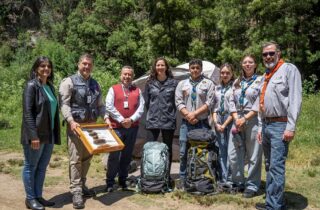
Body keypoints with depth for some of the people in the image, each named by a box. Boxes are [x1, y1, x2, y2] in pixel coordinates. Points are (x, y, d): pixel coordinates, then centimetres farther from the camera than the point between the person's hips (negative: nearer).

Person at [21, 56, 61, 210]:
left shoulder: (50, 86, 12)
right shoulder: (31, 86, -9)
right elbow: (27, 112, -16)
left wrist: (55, 133, 13)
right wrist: (33, 135, -21)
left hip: (49, 134, 7)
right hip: (35, 134, -7)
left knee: (42, 167, 14)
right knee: (30, 166, 7)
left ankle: (38, 196, 27)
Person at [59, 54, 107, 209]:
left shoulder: (95, 84, 16)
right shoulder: (69, 82, -3)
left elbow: (100, 105, 19)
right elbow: (64, 104, -11)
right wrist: (71, 121, -23)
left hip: (92, 125, 6)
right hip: (76, 124, -6)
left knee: (87, 157, 12)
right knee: (75, 158, -5)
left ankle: (82, 185, 26)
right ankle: (76, 191, 0)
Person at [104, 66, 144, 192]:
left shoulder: (137, 91, 12)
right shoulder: (113, 89, 4)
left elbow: (141, 108, 3)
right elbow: (109, 107, -6)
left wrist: (131, 119, -12)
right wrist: (121, 120, -13)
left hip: (132, 127, 3)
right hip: (116, 127, -3)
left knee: (127, 155, 10)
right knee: (114, 156, -3)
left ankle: (123, 181, 22)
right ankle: (110, 183, 8)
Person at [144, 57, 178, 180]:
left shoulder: (173, 83, 1)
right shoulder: (150, 83, 5)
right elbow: (146, 101, 10)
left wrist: (171, 114, 2)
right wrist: (152, 113, 8)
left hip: (168, 121, -1)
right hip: (152, 121, 1)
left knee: (167, 149, 9)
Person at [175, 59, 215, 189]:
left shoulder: (208, 84, 6)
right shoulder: (182, 84, 13)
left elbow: (209, 103, -3)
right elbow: (179, 102, 5)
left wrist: (195, 113, -11)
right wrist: (188, 115, -9)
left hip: (202, 123, -2)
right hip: (186, 123, 2)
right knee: (184, 152, 3)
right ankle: (183, 180, 14)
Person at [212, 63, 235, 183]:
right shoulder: (217, 88, 16)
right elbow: (214, 107, 14)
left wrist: (225, 124, -9)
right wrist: (216, 123, 0)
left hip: (231, 120, -4)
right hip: (218, 120, 5)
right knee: (221, 150, 7)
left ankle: (229, 179, 4)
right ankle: (222, 179, 14)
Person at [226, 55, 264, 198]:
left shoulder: (260, 81, 1)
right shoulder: (237, 82, 16)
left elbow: (260, 103, -8)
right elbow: (231, 101, 10)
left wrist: (245, 118, -14)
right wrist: (236, 118, -4)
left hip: (253, 120, -5)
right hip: (238, 119, 5)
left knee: (253, 155, 1)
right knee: (234, 153, 5)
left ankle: (252, 186, 13)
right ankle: (238, 182, 20)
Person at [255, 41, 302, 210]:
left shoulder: (289, 69, -4)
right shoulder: (266, 75, 20)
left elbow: (295, 99, -14)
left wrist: (291, 127, -20)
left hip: (280, 125, -8)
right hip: (266, 125, 8)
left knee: (276, 166, -9)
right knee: (269, 166, 13)